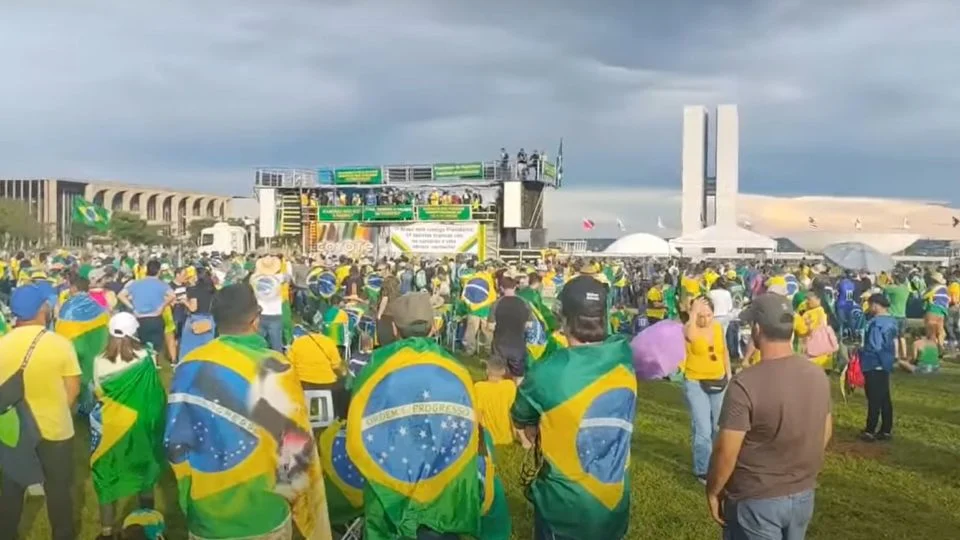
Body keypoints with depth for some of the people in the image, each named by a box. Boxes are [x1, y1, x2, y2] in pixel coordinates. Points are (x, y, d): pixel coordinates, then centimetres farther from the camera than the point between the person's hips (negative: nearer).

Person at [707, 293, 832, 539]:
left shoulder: (745, 383, -25)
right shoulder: (818, 375, -4)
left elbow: (725, 452, -21)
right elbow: (825, 433, 9)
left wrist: (712, 491, -6)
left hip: (757, 502, -6)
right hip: (804, 495, 7)